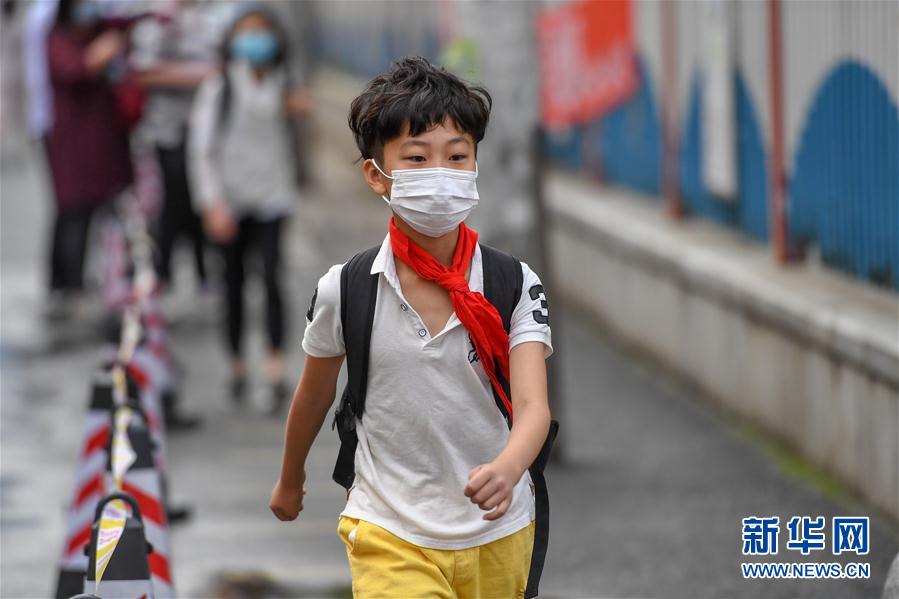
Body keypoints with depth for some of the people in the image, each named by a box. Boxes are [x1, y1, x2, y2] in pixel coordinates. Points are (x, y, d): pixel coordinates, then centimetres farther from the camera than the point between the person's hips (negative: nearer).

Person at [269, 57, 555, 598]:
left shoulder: (515, 285, -9)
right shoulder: (345, 290, -9)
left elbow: (532, 405, -21)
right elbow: (314, 396, 9)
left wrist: (507, 469, -42)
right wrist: (290, 481, 23)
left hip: (496, 533, 2)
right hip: (392, 538, -1)